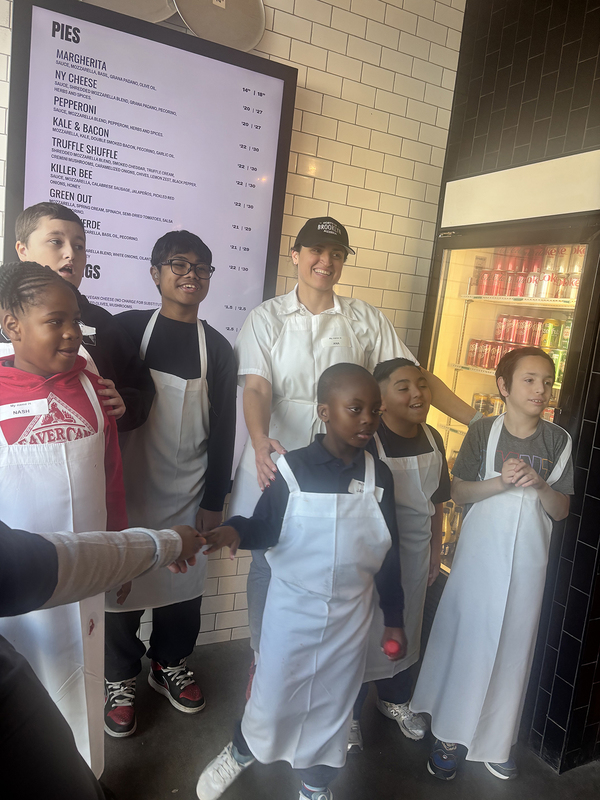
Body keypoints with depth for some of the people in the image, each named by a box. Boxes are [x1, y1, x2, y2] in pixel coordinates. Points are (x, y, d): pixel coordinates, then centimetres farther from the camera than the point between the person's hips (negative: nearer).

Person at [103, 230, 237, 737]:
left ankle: (170, 664, 38)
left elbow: (223, 428, 2)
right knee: (121, 583, 8)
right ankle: (121, 679, 32)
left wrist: (215, 500, 1)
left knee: (183, 585, 13)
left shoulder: (217, 348, 2)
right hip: (128, 488, -1)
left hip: (188, 495, 2)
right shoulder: (126, 329, -2)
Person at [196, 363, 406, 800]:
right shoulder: (292, 469, -14)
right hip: (292, 607, -2)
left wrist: (394, 618, 5)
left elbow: (388, 552, 1)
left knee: (333, 702, 19)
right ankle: (241, 752, 49)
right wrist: (235, 530, -30)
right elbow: (266, 529, -8)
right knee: (273, 692, 16)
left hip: (351, 614, 2)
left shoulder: (379, 475, -6)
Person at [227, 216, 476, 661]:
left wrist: (478, 421, -3)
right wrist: (260, 441, -27)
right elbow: (256, 389, -8)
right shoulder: (267, 318, 2)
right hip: (276, 461, 0)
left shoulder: (367, 320, 4)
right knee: (268, 565, 10)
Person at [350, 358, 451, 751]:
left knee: (405, 626, 23)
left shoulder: (432, 439, -2)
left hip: (416, 550, 6)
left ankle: (395, 698, 48)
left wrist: (436, 550, 13)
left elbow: (437, 501, 8)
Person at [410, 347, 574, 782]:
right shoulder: (484, 431, -6)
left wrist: (539, 484, -18)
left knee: (512, 648, 11)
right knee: (465, 642, 7)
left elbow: (561, 511, 2)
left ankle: (494, 742, 30)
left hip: (527, 561, 2)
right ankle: (449, 735, 25)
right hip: (480, 554, -2)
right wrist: (501, 482, -20)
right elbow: (459, 493, -5)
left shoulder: (559, 440, -1)